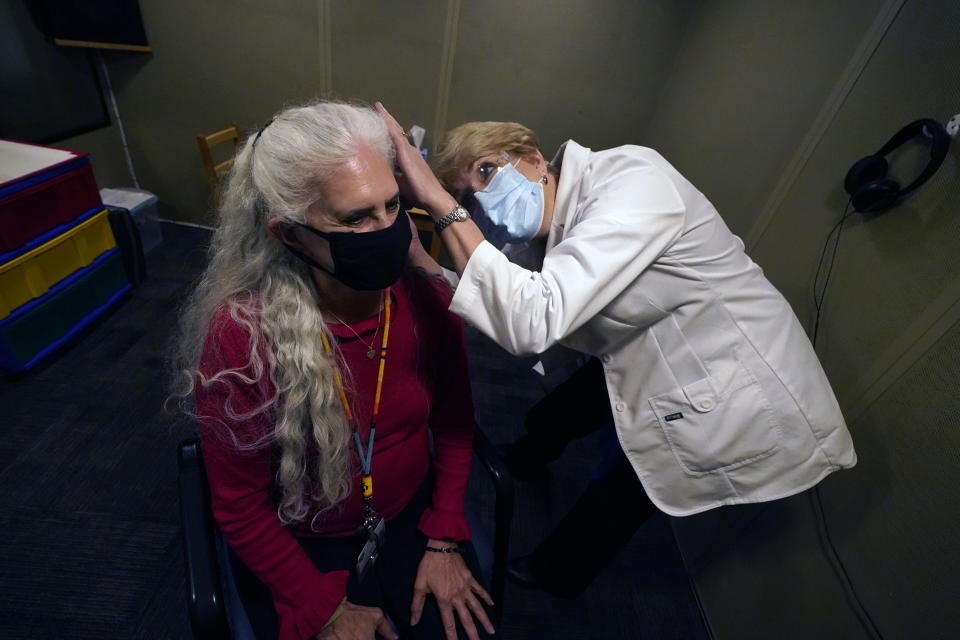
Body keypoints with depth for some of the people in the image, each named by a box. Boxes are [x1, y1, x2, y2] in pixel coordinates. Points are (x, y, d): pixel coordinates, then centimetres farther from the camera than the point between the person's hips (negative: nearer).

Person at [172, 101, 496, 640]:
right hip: (300, 544, -1)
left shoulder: (428, 297, -19)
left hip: (412, 513, 2)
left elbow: (454, 422, -3)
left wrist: (445, 540, -6)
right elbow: (240, 506, -12)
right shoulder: (239, 335, -26)